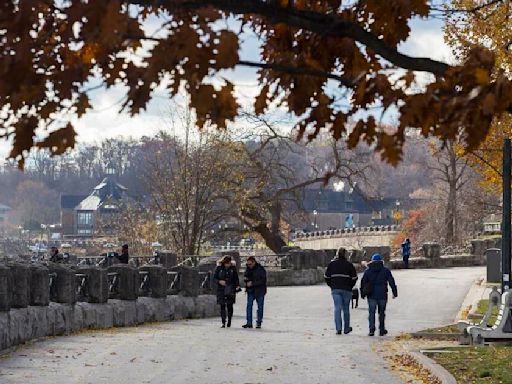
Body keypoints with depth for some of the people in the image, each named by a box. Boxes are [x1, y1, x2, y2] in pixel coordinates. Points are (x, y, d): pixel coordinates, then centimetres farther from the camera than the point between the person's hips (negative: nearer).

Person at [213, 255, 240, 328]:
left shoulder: (233, 268, 2)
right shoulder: (219, 268, -1)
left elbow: (236, 278, 6)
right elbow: (214, 277, 4)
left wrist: (237, 285, -8)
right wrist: (219, 281, -14)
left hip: (230, 289, 0)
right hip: (221, 289, 0)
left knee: (229, 305, -2)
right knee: (222, 306, -1)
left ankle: (229, 320, 16)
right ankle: (223, 322, 1)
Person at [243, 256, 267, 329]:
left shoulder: (261, 269, -11)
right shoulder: (248, 269, 8)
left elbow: (263, 281, -17)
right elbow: (245, 277, 21)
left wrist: (252, 283, -21)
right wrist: (246, 279, -4)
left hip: (259, 291, -5)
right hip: (251, 290, 5)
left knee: (260, 307, 2)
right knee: (249, 306, -3)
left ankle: (259, 323, 9)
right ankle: (249, 323, -2)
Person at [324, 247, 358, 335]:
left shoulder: (332, 264, 3)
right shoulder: (349, 265, -3)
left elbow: (326, 276, 6)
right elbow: (354, 277, -1)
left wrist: (331, 285, 16)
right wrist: (350, 286, 12)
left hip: (335, 289, 1)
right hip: (346, 289, -1)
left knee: (337, 308, -2)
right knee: (346, 309, 10)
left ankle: (338, 329, -13)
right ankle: (346, 328, 19)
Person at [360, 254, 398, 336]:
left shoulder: (368, 271, 4)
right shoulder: (386, 270, 2)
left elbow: (363, 282, 4)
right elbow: (391, 282, 1)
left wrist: (363, 294, 10)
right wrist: (395, 293, 6)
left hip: (371, 295, 0)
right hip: (382, 295, 0)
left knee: (371, 312, 1)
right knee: (381, 313, 11)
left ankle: (372, 329, -13)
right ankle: (382, 330, 15)